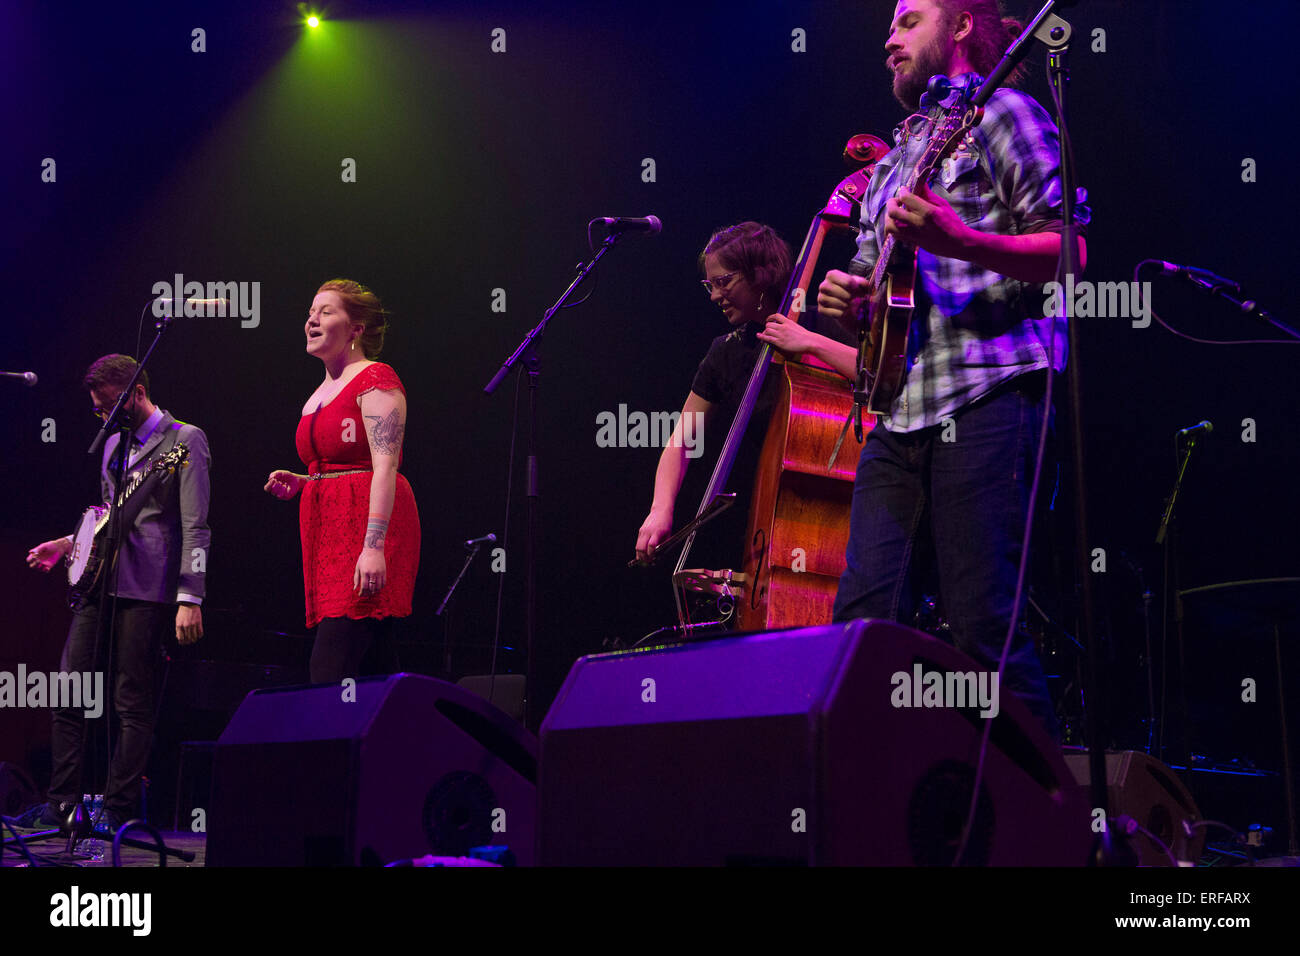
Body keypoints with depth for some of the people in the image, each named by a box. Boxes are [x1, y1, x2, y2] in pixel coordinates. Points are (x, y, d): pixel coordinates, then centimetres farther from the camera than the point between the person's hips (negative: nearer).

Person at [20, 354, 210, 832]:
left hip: (147, 588, -7)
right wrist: (69, 544, 14)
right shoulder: (114, 444, 21)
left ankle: (118, 810, 1)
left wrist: (189, 599, -18)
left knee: (132, 704, -4)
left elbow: (195, 528, -10)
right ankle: (62, 802, 9)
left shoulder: (184, 440, -3)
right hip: (99, 581, 7)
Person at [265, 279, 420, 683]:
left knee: (330, 669, -16)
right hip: (329, 529, 9)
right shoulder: (322, 393, 22)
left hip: (367, 525, -9)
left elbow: (385, 467, -17)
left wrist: (374, 545, -26)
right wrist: (299, 483, 9)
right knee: (378, 669, 6)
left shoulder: (375, 379, -6)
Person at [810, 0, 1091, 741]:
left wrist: (958, 241, -21)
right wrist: (850, 301, 8)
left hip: (984, 398, -8)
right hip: (900, 410, 8)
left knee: (984, 628, -11)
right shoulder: (896, 159, 28)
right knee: (863, 618, -2)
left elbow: (1068, 250, -6)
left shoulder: (1001, 113, 5)